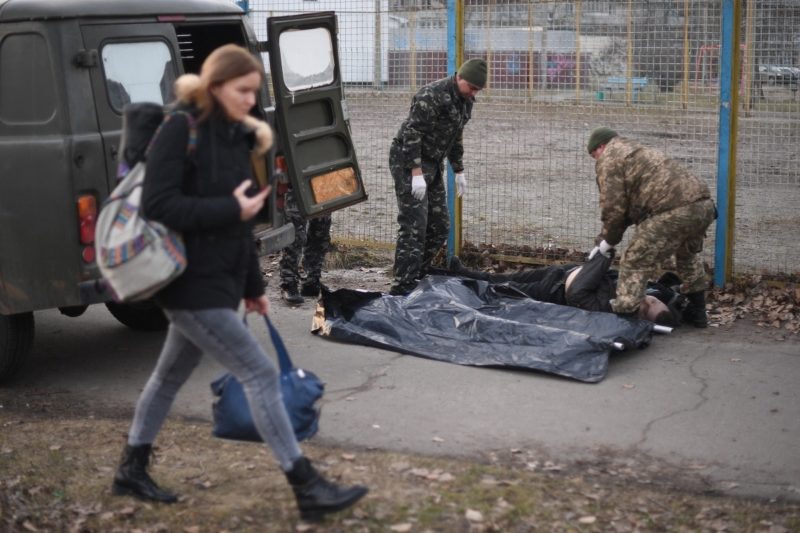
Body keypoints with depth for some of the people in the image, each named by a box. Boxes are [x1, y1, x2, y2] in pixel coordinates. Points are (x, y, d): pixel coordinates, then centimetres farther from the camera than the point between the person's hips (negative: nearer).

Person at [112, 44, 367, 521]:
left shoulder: (235, 136, 10)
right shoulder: (180, 130, -14)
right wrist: (229, 209, -22)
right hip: (192, 284, -8)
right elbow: (157, 205, -21)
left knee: (171, 375, 19)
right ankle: (308, 489, -2)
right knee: (261, 374, -8)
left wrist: (253, 284, 16)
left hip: (220, 280, 8)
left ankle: (131, 471, 34)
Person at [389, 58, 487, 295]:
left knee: (439, 227, 10)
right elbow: (411, 134, -24)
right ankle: (402, 287, -13)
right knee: (414, 226, -14)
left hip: (432, 164, 9)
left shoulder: (465, 101, 10)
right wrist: (417, 173, -27)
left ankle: (417, 276, 19)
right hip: (408, 163, -9)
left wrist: (458, 171, 20)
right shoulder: (432, 96, -20)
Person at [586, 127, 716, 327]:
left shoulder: (608, 160, 5)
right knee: (688, 255, 33)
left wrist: (609, 240, 15)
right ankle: (697, 311, 43)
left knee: (634, 263, -3)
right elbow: (631, 203, 33)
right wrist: (604, 239, 30)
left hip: (675, 211, -10)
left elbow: (614, 207, -2)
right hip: (704, 204, 10)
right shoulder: (637, 151, 35)